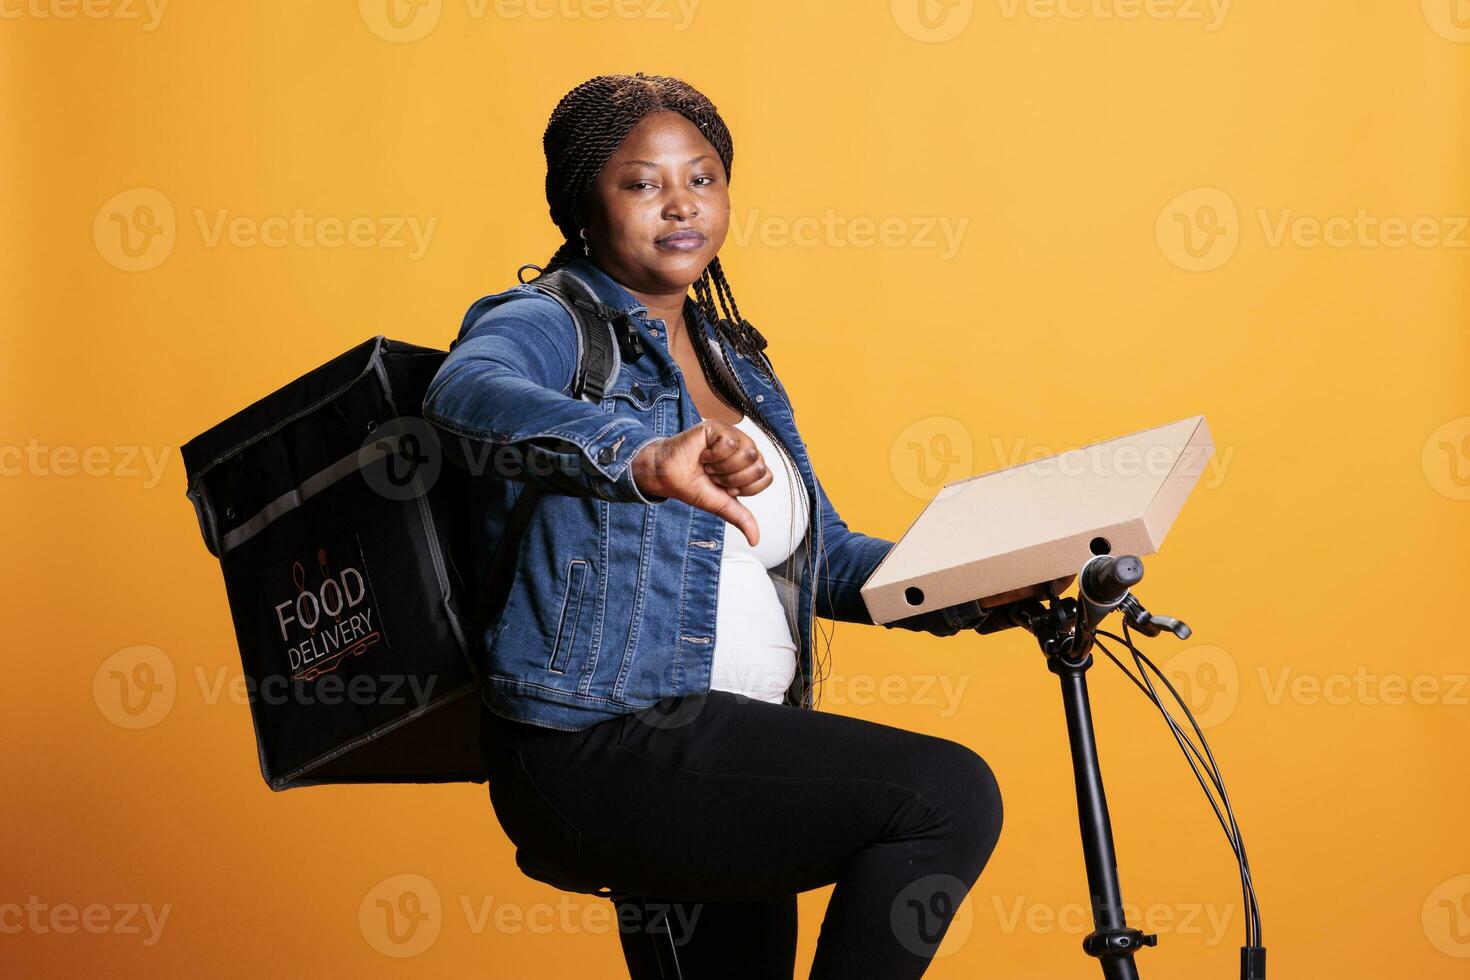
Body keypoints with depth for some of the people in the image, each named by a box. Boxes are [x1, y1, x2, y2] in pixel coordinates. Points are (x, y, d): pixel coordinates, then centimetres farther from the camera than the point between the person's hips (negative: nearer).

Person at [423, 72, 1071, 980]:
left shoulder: (737, 360, 18)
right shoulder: (549, 325, -5)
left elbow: (825, 555, 17)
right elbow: (465, 391, -30)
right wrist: (645, 456, -46)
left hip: (728, 752, 9)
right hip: (599, 746, -9)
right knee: (948, 794, -21)